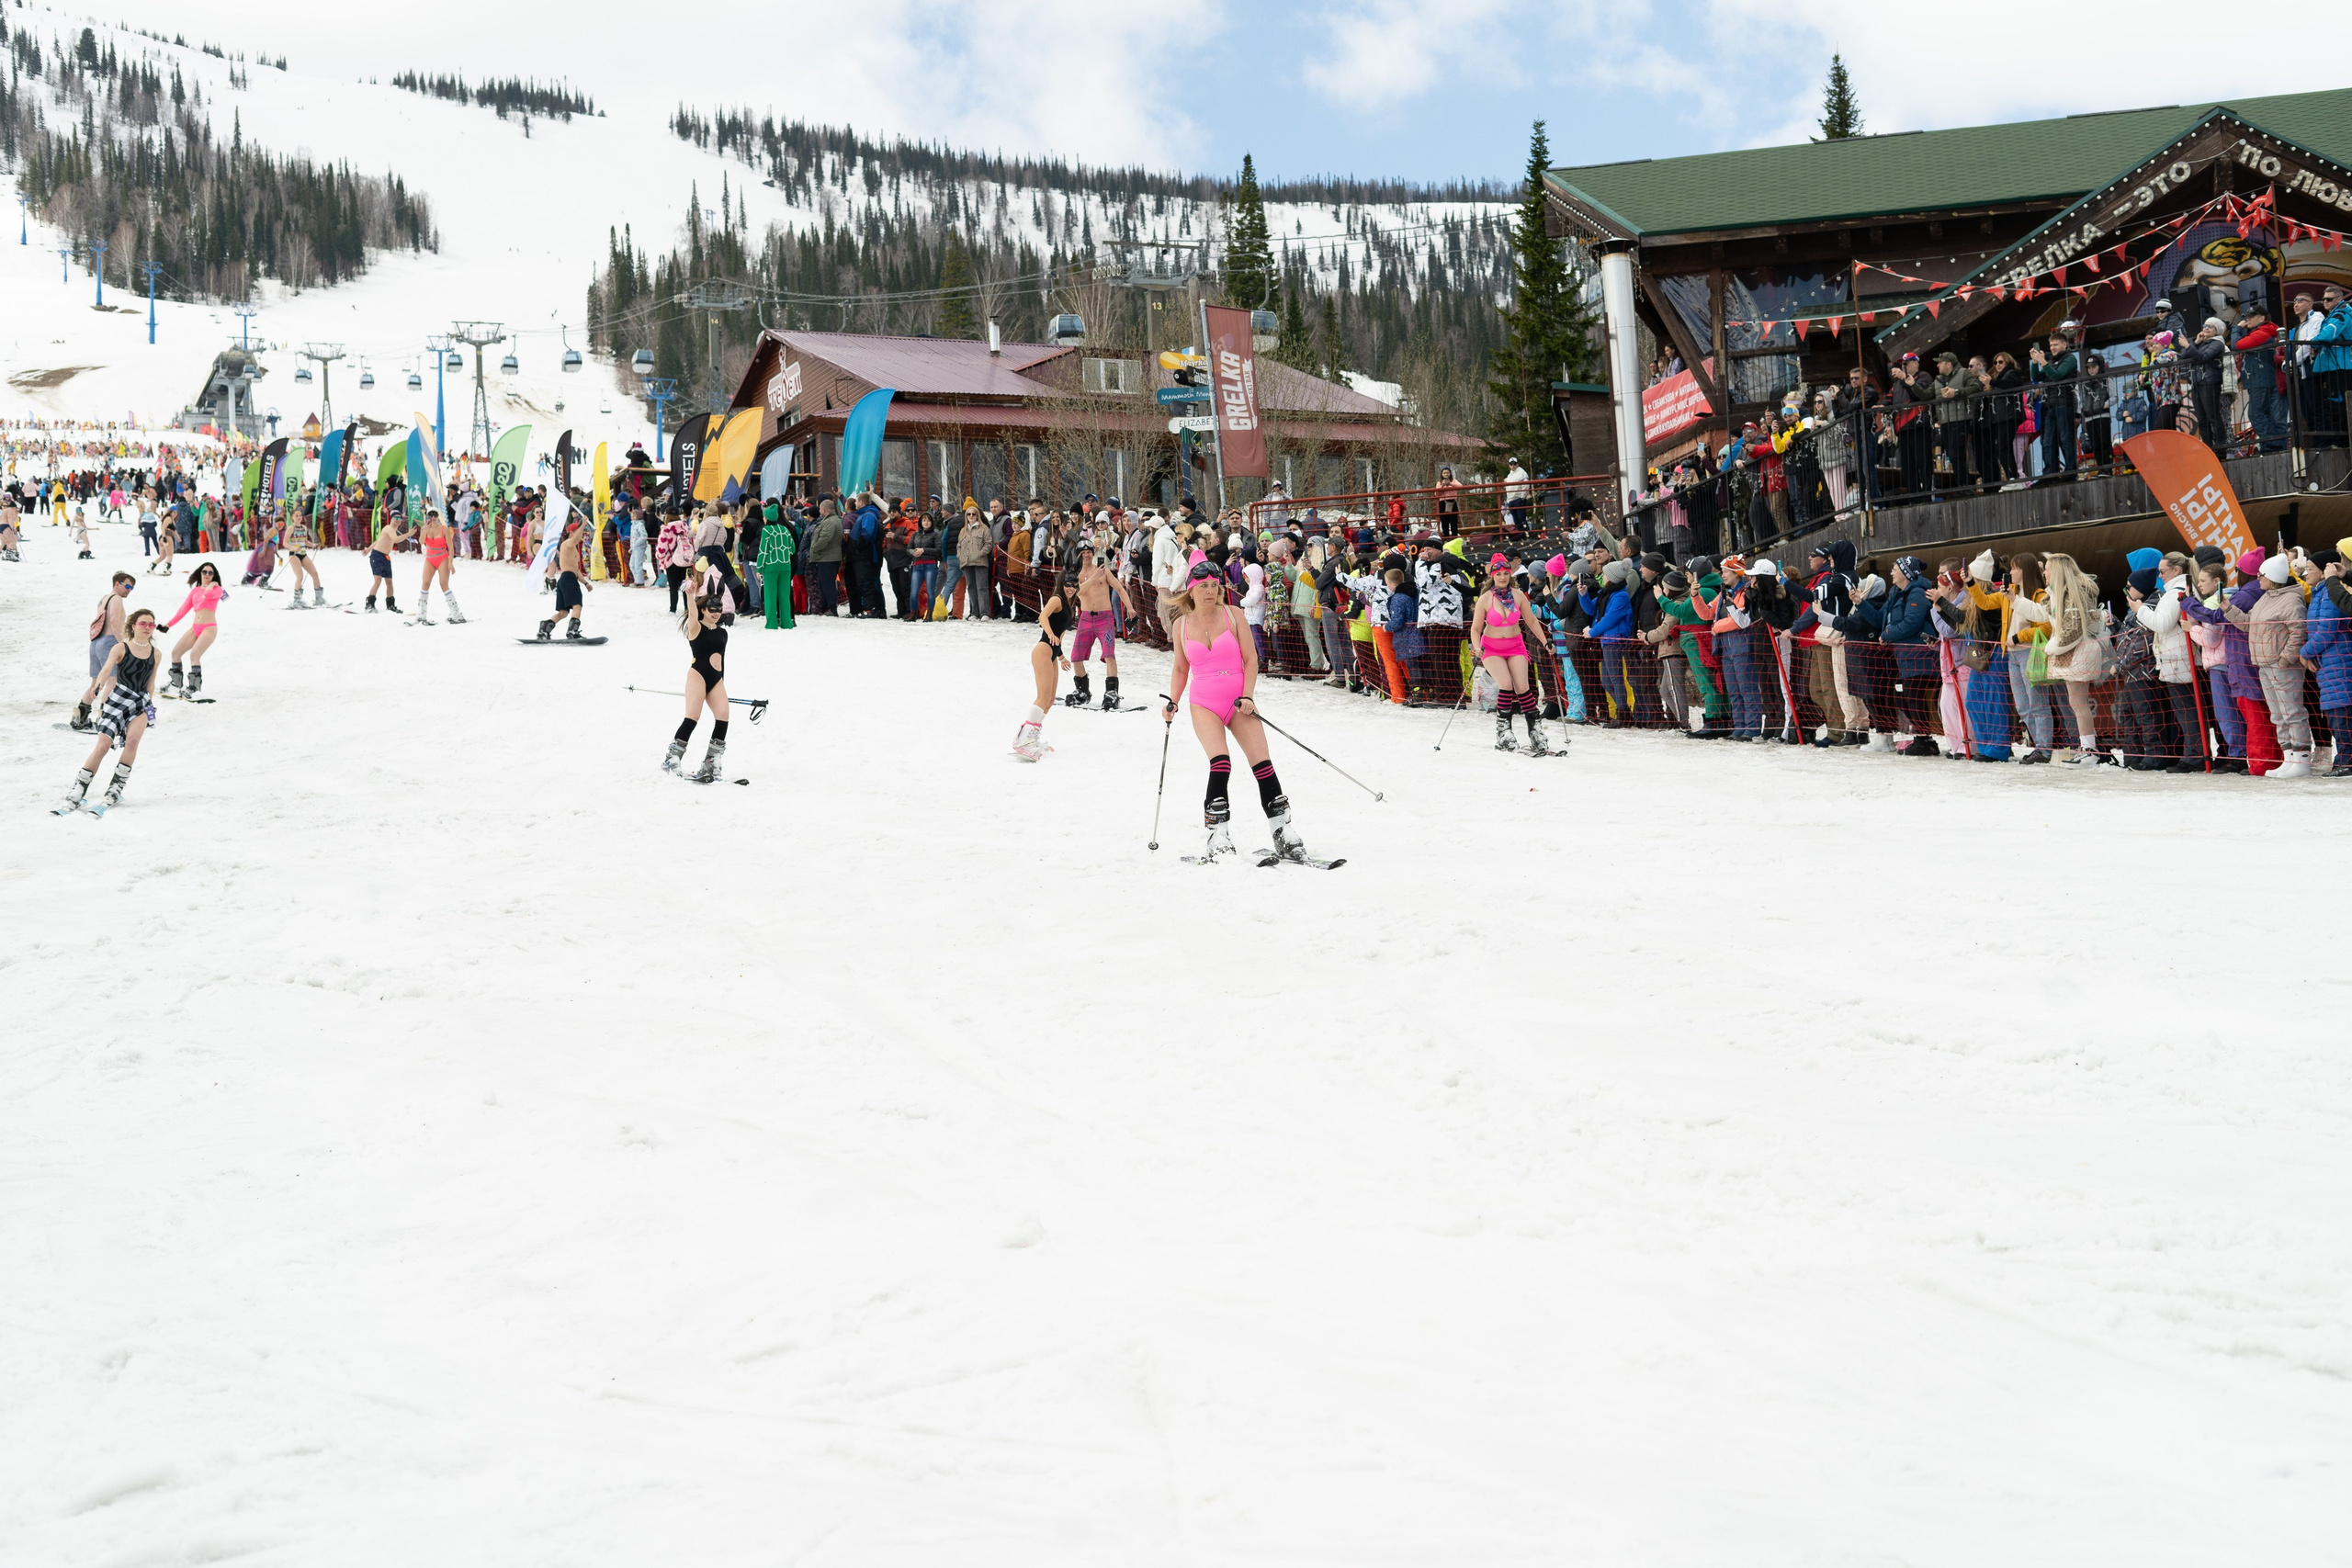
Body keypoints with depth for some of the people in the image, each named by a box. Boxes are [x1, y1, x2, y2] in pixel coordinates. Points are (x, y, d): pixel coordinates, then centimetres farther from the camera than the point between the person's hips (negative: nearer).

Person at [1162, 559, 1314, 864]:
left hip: (1238, 701, 0)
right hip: (1203, 703, 0)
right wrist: (1172, 703, 6)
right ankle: (1218, 839, -20)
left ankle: (1283, 835, -5)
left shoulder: (1232, 615, 2)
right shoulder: (1182, 625, 7)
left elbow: (1251, 659, 1)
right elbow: (1180, 669, 18)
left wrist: (1247, 696, -11)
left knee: (1262, 764, -12)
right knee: (1220, 762, -24)